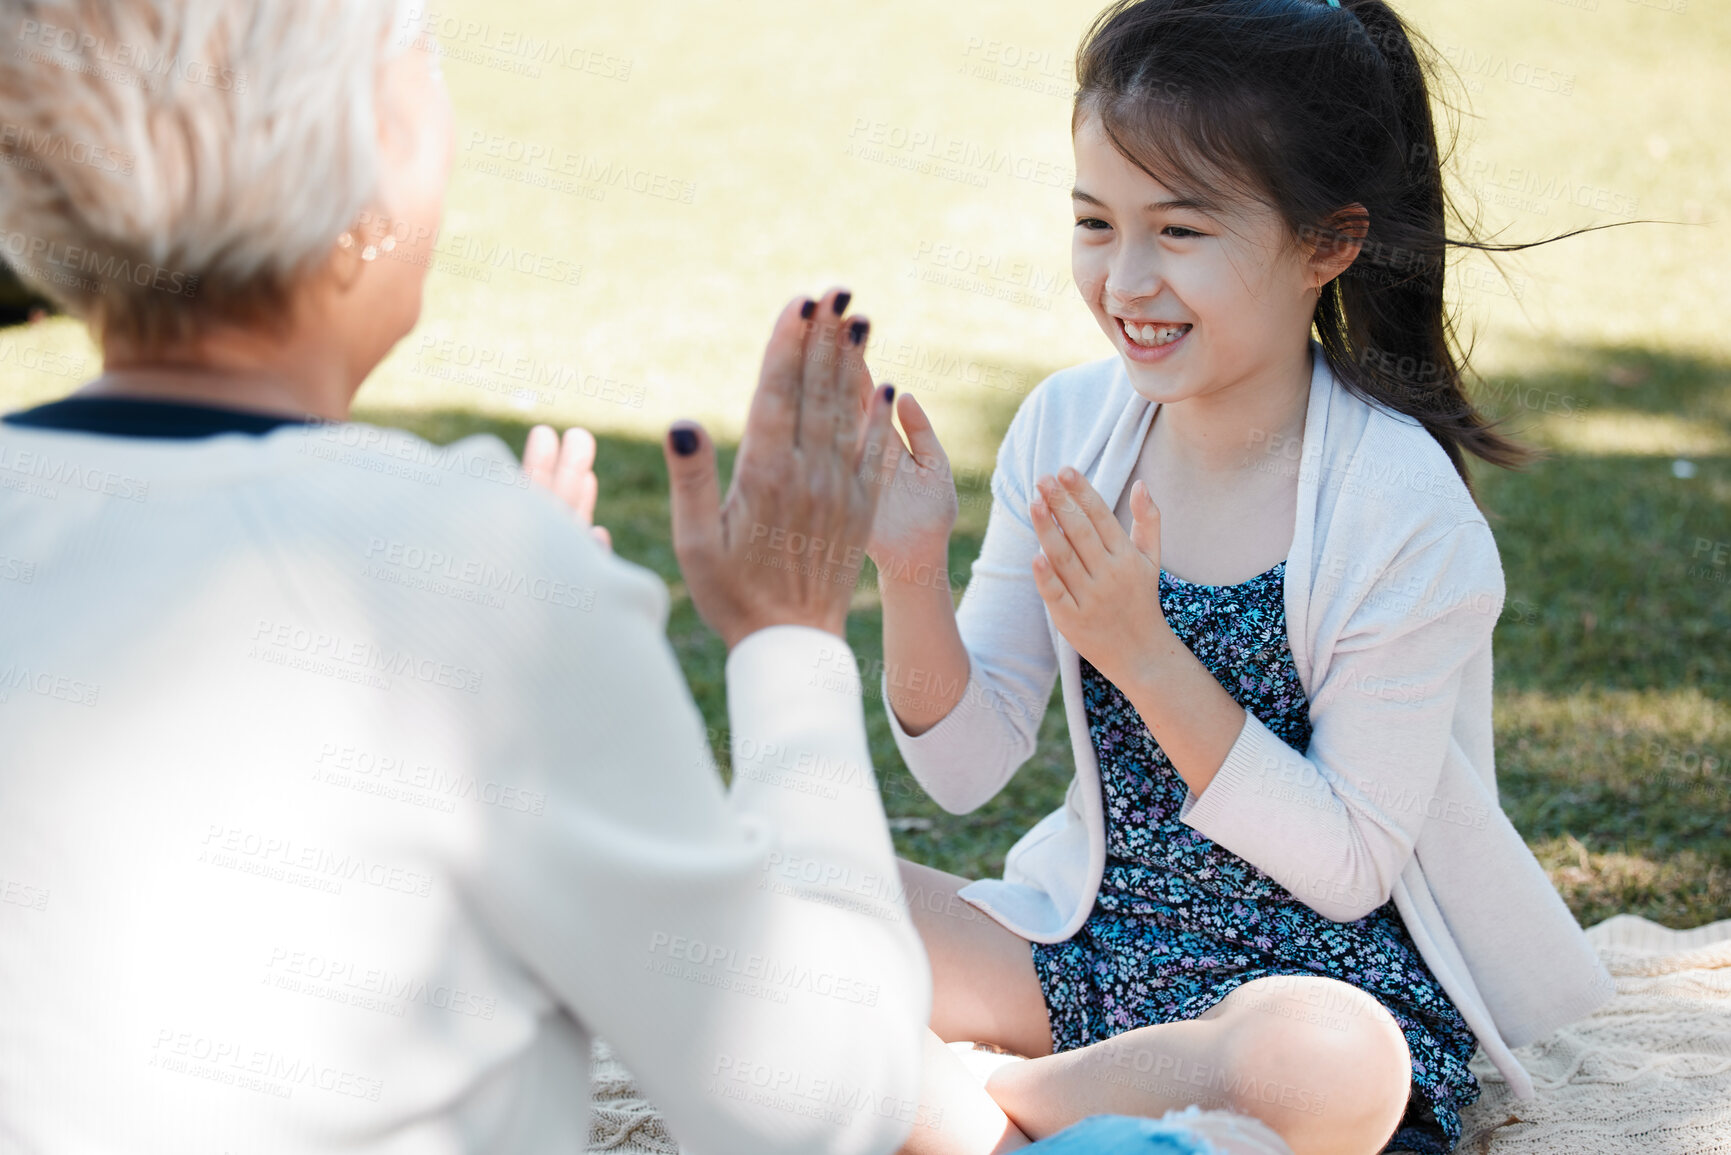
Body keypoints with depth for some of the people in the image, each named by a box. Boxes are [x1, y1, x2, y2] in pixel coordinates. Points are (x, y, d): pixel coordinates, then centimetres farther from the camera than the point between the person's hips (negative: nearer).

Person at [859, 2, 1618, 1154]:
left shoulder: (1399, 509, -18)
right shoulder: (1067, 428, -3)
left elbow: (1350, 869, -16)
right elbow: (968, 768, 0)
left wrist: (1146, 653, -25)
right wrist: (912, 576, -20)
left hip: (1327, 968, -4)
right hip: (1096, 930, 4)